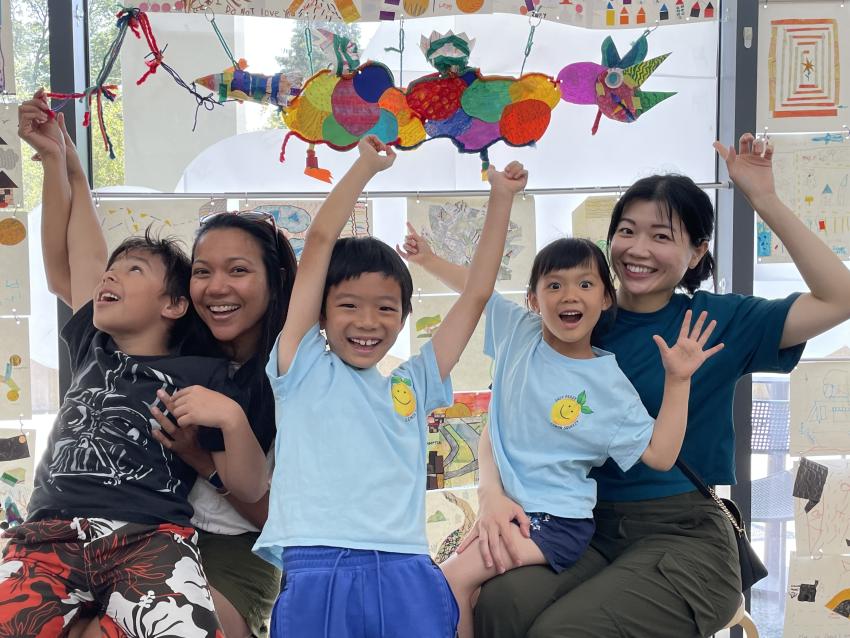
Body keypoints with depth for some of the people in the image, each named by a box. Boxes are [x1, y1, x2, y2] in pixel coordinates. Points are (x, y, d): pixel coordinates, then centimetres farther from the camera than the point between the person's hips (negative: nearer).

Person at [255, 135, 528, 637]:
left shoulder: (412, 386, 20)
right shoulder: (303, 368, 11)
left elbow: (477, 295, 21)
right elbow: (320, 241, 8)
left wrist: (502, 197, 22)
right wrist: (368, 165, 13)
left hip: (406, 575, 3)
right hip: (317, 574, -3)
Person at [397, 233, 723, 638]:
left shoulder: (610, 385, -10)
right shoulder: (519, 331, -1)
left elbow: (660, 456, -11)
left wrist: (678, 381, -17)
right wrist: (427, 259, 6)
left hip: (556, 521, -5)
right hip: (504, 506, 5)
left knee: (455, 578, -20)